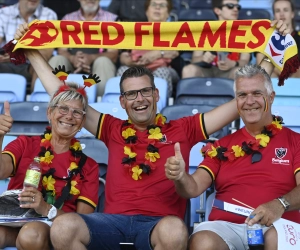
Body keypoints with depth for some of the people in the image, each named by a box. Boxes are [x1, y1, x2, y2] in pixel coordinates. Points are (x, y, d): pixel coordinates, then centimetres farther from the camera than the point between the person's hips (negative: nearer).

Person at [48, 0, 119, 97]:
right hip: (73, 66, 2)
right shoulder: (68, 19, 16)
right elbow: (62, 51, 7)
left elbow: (113, 54, -2)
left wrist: (91, 58, -23)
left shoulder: (111, 19, 9)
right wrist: (72, 58, -19)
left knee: (103, 62, -33)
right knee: (57, 60, -27)